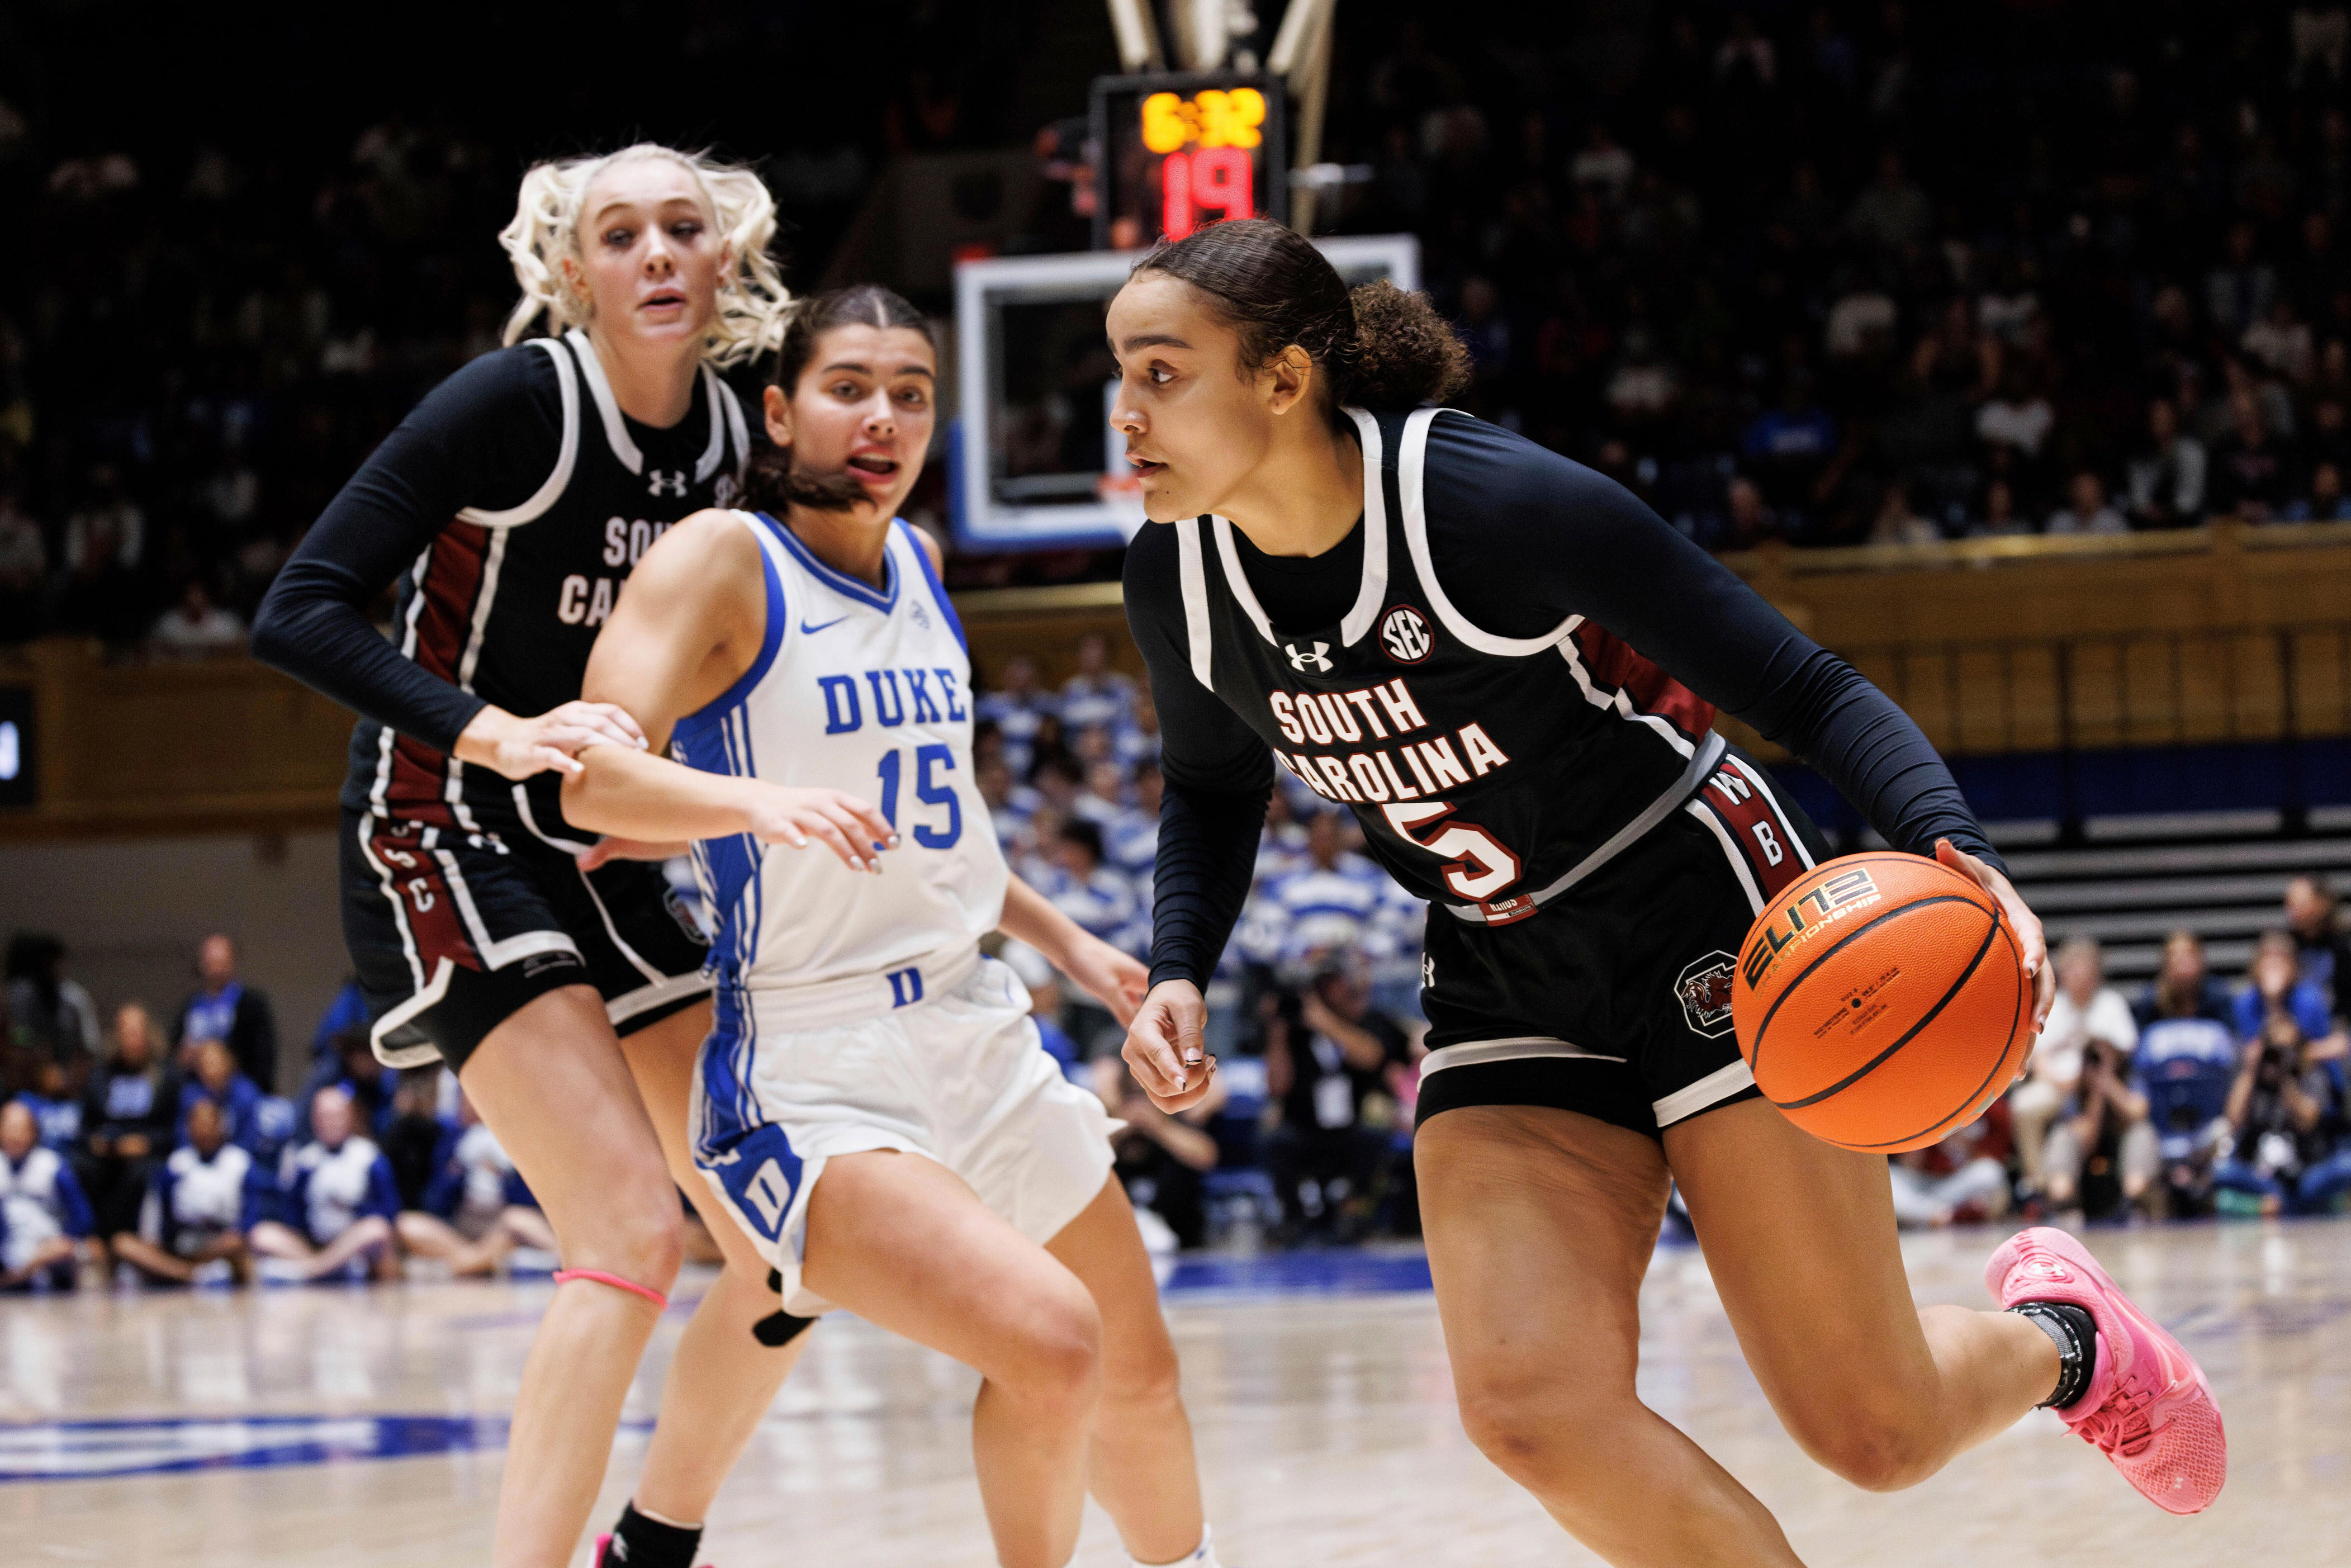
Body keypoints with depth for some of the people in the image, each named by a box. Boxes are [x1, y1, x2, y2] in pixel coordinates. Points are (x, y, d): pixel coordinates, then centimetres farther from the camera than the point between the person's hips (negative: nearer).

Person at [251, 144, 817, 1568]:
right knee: (632, 1230, -22)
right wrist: (497, 735, -32)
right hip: (445, 844, -7)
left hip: (598, 856, 8)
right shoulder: (516, 400, -16)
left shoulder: (723, 436, 4)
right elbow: (300, 611, -22)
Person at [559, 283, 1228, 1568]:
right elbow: (585, 773, -25)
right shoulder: (722, 559, -11)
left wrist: (1062, 940, 25)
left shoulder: (916, 567, 11)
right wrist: (759, 801, -41)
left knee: (1139, 1379, 19)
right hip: (813, 1068, -8)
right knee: (1047, 1339, -28)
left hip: (978, 1032, 8)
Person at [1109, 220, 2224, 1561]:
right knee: (1530, 1407, -17)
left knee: (1871, 1433, -4)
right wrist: (1178, 975, -3)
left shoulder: (1490, 500, -25)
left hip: (1712, 928, -5)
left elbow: (1806, 690, -20)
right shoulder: (1179, 582, -8)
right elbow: (1213, 794, 15)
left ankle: (2058, 1337, 33)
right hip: (1506, 984, 5)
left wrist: (1950, 844, -37)